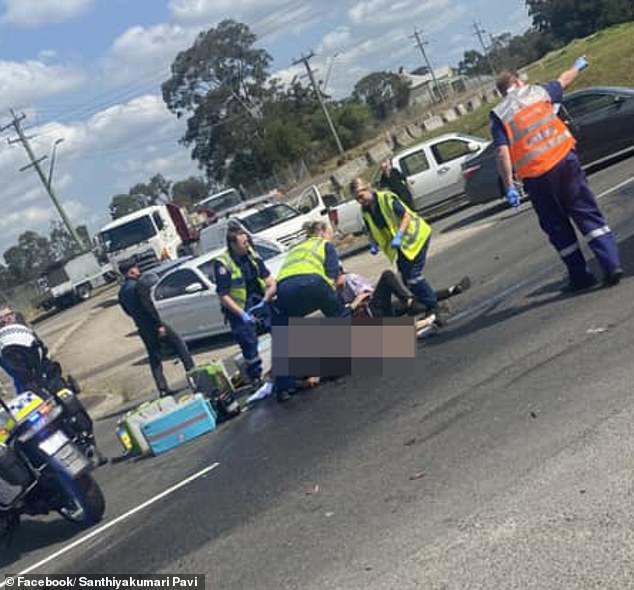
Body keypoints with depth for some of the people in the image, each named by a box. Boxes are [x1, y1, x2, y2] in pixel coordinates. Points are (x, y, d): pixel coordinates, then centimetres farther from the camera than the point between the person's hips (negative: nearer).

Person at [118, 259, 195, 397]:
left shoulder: (122, 292, 8)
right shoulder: (139, 285, -17)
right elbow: (148, 307, -23)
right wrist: (159, 324, -21)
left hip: (143, 330, 7)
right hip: (153, 325, -7)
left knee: (154, 358, 12)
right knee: (179, 343, 8)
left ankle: (162, 389, 11)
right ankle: (191, 370, 8)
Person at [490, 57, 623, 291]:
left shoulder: (498, 115, 3)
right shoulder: (537, 92, 11)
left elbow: (503, 153, -9)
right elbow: (564, 80, 31)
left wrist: (509, 187, -7)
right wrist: (577, 66, 52)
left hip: (536, 176, -1)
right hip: (564, 160, 2)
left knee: (558, 227, 11)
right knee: (587, 213, 7)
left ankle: (580, 276, 16)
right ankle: (611, 263, -5)